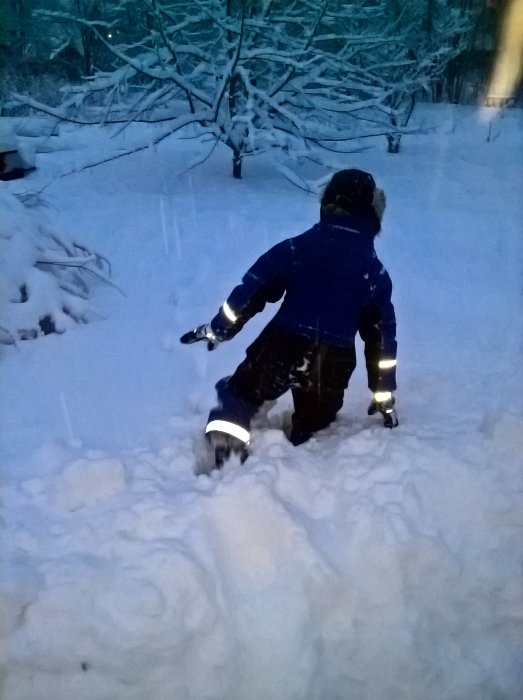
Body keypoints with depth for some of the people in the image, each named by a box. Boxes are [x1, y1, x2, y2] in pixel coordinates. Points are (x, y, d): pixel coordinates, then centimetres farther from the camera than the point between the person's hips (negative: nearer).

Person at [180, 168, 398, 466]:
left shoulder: (297, 247, 3)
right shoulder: (375, 271, 9)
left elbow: (254, 289, -1)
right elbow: (382, 335, 11)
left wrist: (219, 328, 10)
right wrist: (385, 395, 18)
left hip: (283, 347, -1)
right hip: (333, 364, 2)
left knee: (240, 394, 19)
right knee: (311, 428, 24)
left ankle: (225, 461, 9)